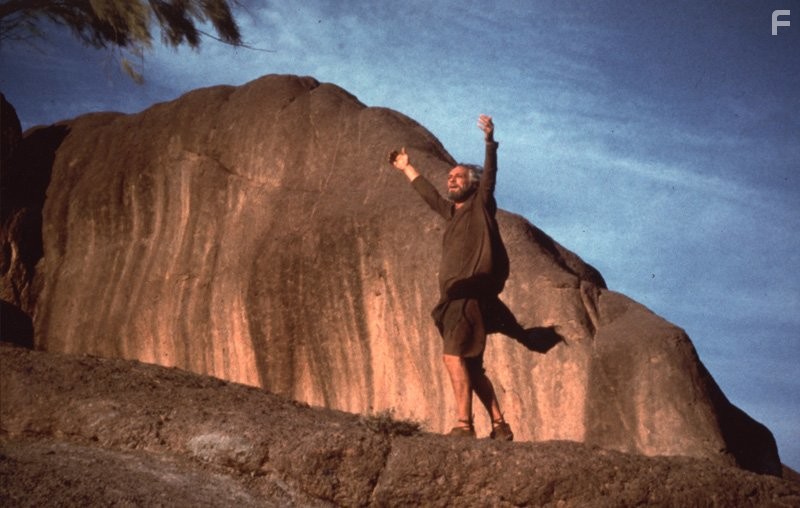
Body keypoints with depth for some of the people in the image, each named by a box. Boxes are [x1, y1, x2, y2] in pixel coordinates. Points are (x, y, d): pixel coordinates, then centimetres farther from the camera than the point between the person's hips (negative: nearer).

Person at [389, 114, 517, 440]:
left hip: (471, 292, -9)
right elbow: (429, 194, 41)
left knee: (454, 356, -21)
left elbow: (490, 173, -11)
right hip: (455, 296, 9)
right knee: (472, 367, 7)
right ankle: (500, 426, 10)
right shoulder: (452, 211, 24)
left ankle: (463, 424, -26)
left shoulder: (480, 205, 5)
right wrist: (407, 168, 52)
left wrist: (490, 141, -25)